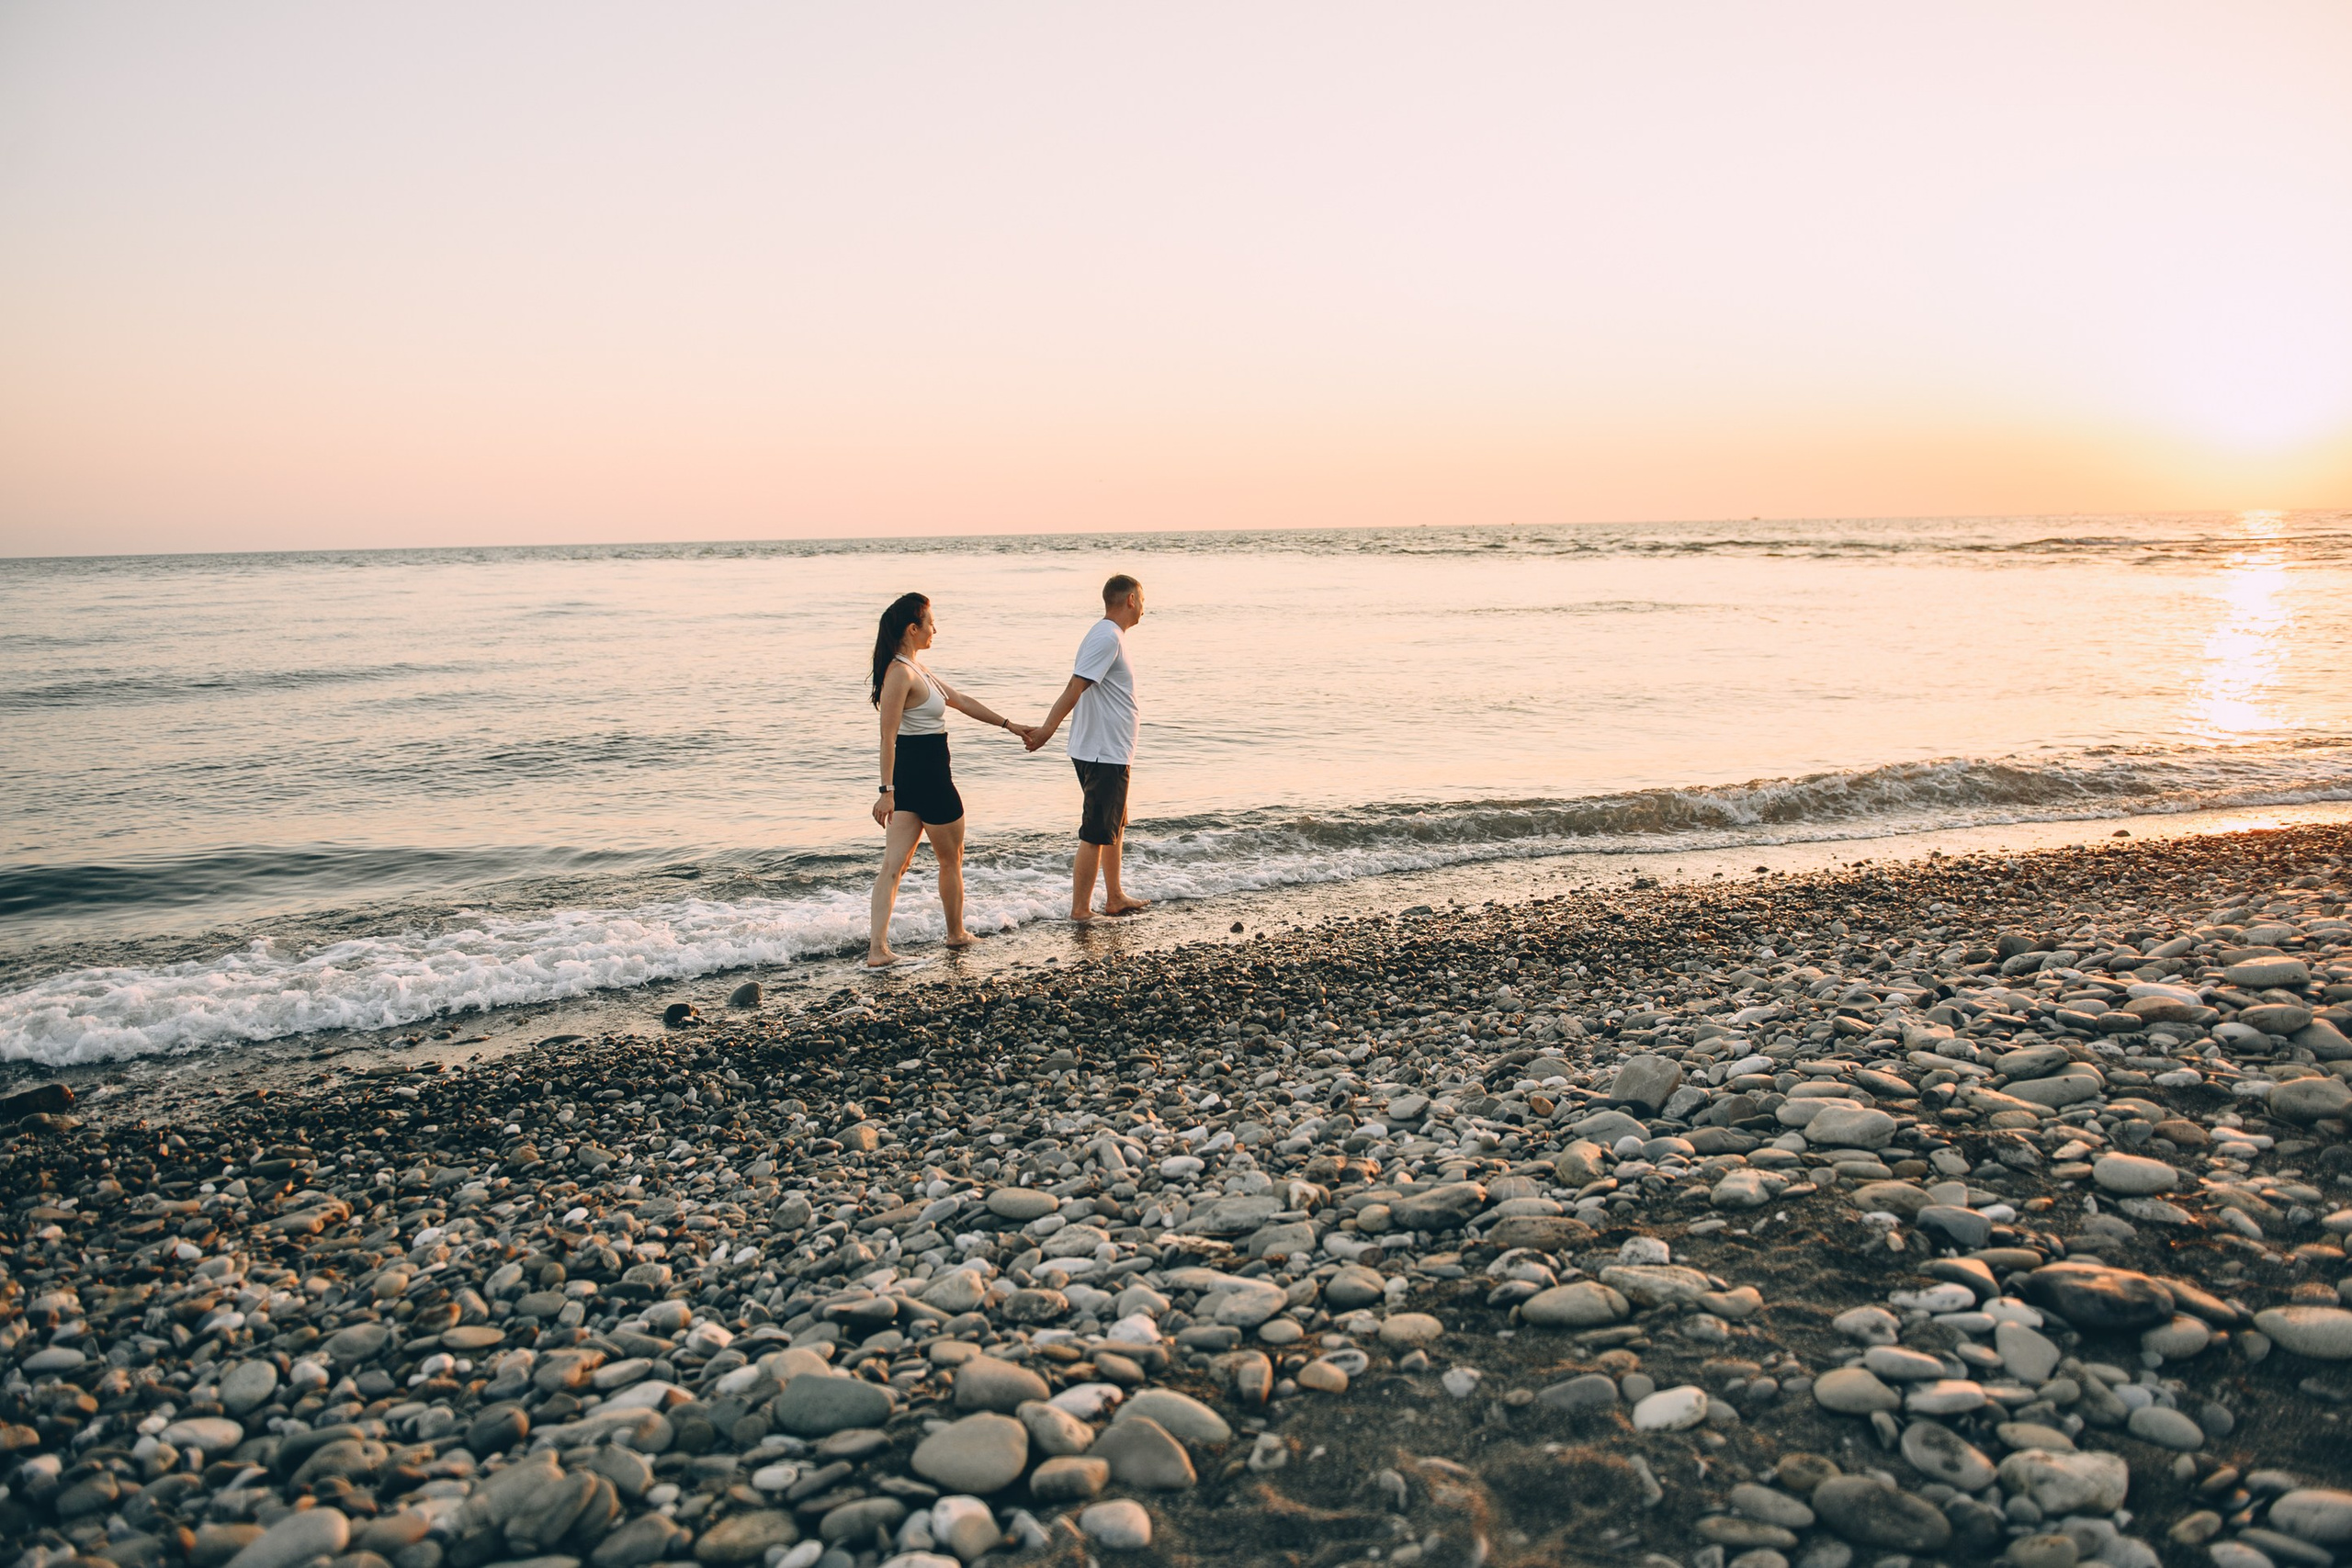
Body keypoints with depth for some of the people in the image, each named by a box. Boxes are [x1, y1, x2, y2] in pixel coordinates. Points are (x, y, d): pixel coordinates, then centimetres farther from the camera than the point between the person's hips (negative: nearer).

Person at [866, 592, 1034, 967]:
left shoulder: (916, 670, 13)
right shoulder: (901, 674, -17)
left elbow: (962, 701, 21)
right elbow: (888, 737, -20)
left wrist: (1009, 724, 25)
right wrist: (887, 790, -22)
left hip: (910, 779, 9)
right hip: (928, 780, -9)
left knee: (894, 864, 1)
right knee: (951, 860, 12)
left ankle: (878, 948, -4)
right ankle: (957, 934, 29)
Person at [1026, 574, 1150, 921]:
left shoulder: (1110, 636, 15)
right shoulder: (1107, 638, -17)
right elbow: (1075, 687, -26)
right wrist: (1047, 730, -32)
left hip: (1111, 752, 11)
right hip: (1103, 753, -11)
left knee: (1115, 827, 20)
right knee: (1096, 834, -6)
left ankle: (1115, 898, 31)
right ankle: (1080, 910, -1)